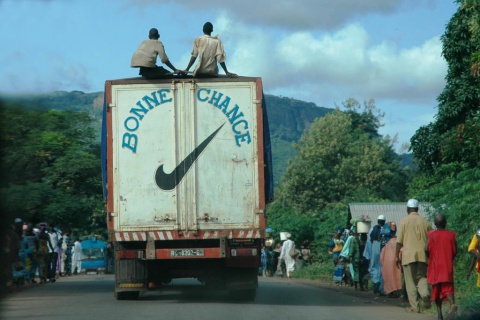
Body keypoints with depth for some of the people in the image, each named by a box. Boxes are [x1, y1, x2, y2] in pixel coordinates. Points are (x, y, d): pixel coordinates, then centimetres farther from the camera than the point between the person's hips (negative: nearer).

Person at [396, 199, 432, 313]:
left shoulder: (404, 221, 0)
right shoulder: (425, 222, 9)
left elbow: (399, 242, -2)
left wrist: (397, 256, 5)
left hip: (408, 255, -2)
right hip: (422, 255, 2)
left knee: (410, 281, 3)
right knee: (422, 277, 11)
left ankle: (414, 306, 1)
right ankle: (424, 293, -19)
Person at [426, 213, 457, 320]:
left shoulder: (432, 234, -5)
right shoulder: (451, 235, 0)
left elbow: (427, 250, -10)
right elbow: (455, 251, 1)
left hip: (435, 266, 0)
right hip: (447, 267, 1)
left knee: (436, 288, 9)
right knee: (447, 286, -2)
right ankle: (452, 303, -32)